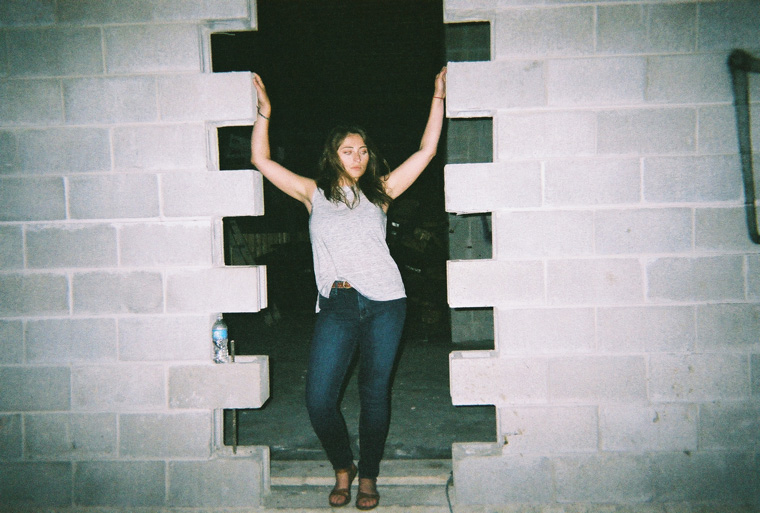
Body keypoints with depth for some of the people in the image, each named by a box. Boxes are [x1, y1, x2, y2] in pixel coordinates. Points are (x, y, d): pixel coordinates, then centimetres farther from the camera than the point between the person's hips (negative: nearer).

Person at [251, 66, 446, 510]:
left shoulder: (380, 192, 11)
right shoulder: (314, 193, 12)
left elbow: (427, 150, 11)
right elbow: (262, 160, 11)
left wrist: (438, 96, 12)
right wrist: (264, 111, 7)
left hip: (384, 303, 0)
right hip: (336, 306, 0)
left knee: (375, 393, 7)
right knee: (319, 399, -5)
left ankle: (369, 475, 27)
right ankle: (343, 467, 23)